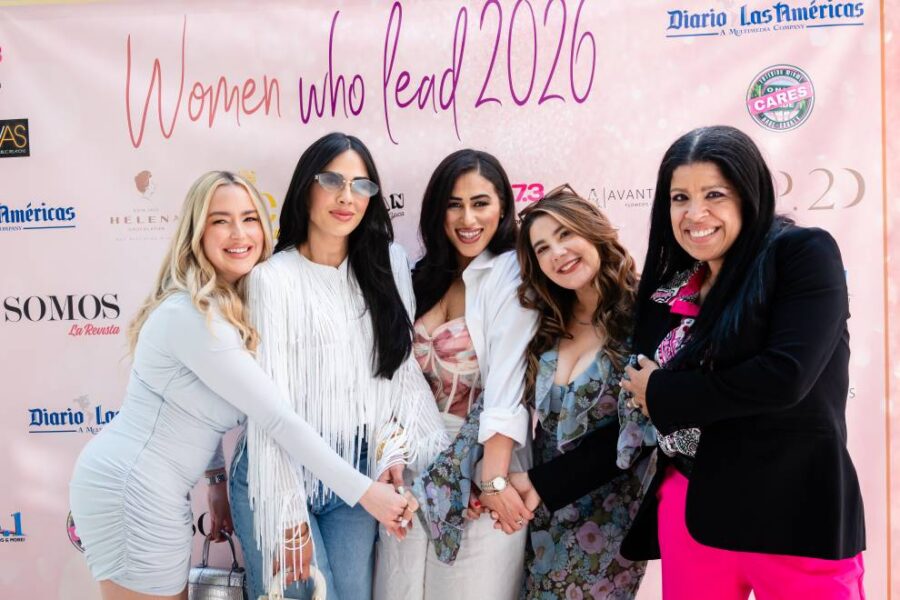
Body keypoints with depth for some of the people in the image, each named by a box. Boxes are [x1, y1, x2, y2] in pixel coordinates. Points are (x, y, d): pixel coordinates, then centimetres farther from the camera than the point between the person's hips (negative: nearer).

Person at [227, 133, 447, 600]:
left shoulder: (389, 264, 4)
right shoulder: (273, 278, -11)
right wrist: (288, 514, -14)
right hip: (281, 473, -4)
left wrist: (392, 450, -3)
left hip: (357, 473, 4)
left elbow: (404, 364, 8)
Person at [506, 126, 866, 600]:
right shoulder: (666, 295, 8)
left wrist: (662, 392, -8)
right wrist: (544, 485, 9)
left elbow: (785, 377, -19)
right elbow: (637, 421, 12)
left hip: (795, 517, -5)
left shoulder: (803, 254, -6)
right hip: (688, 511, 5)